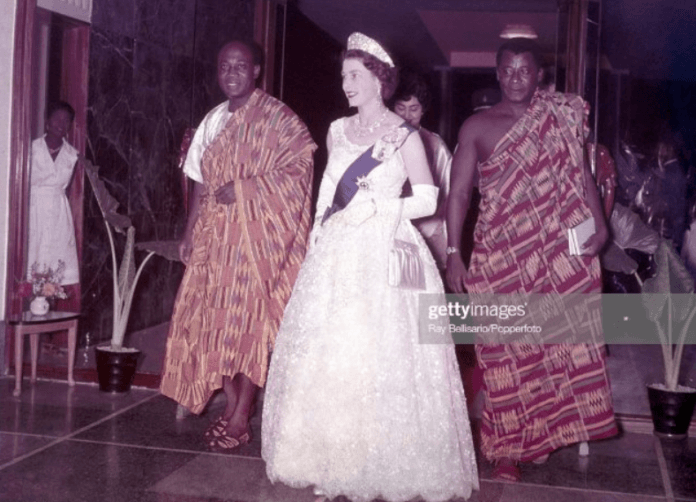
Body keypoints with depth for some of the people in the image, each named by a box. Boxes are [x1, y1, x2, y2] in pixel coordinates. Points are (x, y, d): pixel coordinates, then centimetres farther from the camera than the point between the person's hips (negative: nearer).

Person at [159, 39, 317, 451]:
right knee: (214, 318, 5)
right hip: (215, 235, 6)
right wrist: (190, 231, 11)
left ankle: (240, 419, 2)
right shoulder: (213, 121, 16)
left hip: (257, 235, -6)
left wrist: (243, 189, -17)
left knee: (249, 321, -6)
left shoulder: (276, 117, -3)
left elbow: (297, 168, -14)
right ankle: (232, 407, 16)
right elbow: (202, 182, 17)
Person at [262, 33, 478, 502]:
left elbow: (429, 200, -3)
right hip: (337, 253, 5)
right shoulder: (338, 131, 13)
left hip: (385, 253, -5)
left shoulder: (404, 136, -3)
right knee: (326, 351, 4)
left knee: (382, 355, -7)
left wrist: (380, 205, -13)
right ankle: (333, 461, 16)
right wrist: (318, 233, 12)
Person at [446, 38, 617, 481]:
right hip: (500, 255, -1)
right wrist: (453, 254, -6)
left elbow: (581, 175, 8)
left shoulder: (560, 119, 10)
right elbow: (459, 193, 2)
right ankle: (510, 447, 12)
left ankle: (575, 424, 14)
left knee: (568, 340, -3)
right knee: (507, 353, 1)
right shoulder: (478, 126, 4)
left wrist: (599, 225, -7)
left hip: (559, 251, 2)